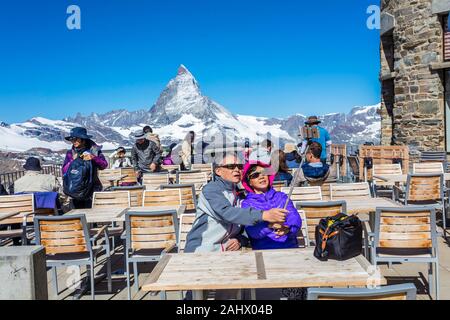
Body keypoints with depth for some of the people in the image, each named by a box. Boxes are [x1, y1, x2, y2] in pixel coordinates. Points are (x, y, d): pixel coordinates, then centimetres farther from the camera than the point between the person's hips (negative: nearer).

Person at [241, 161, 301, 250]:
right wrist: (269, 225, -25)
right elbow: (252, 231, -6)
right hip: (264, 249, -1)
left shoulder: (281, 196, 16)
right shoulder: (247, 203, 8)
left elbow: (295, 218, 1)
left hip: (290, 247, 2)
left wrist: (287, 228, -20)